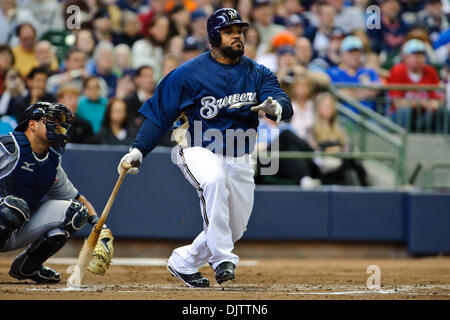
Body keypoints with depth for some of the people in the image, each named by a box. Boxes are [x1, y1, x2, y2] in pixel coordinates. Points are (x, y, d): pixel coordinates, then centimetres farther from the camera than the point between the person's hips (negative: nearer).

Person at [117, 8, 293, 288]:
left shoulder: (257, 73, 1)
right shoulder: (188, 73, -7)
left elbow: (284, 104, -14)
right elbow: (160, 114, -4)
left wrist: (276, 107, -39)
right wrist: (138, 150, -15)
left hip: (240, 160, 5)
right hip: (199, 151, -5)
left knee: (235, 229, 8)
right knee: (214, 179, -39)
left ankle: (183, 262, 31)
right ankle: (223, 259, -33)